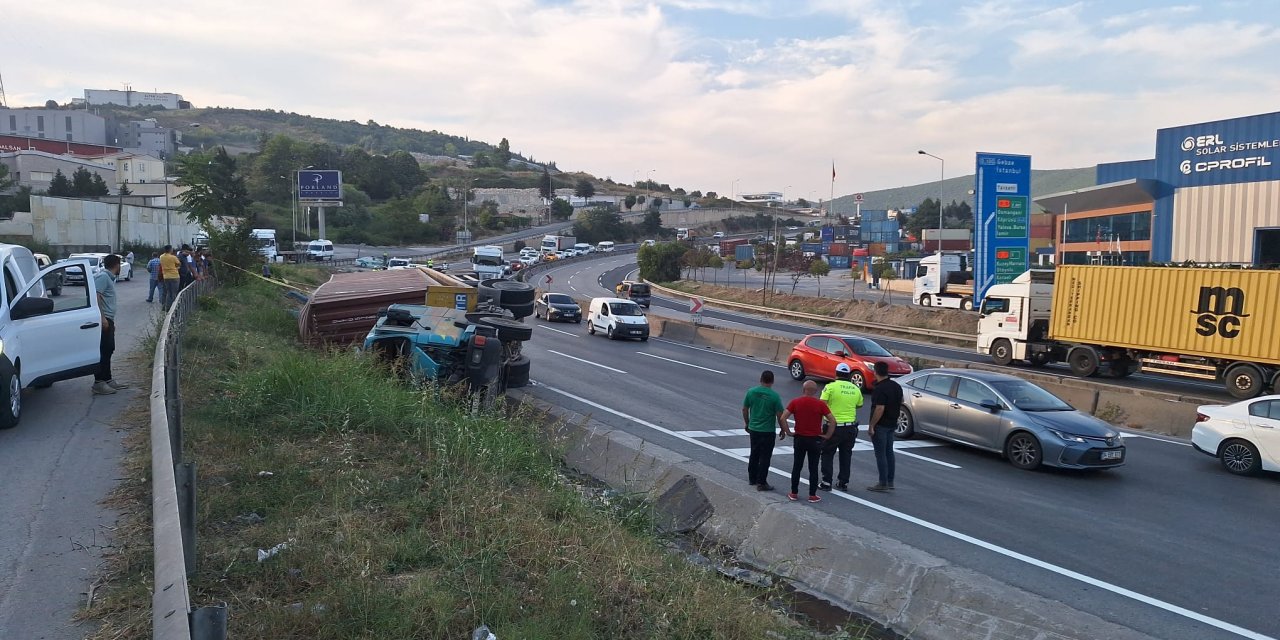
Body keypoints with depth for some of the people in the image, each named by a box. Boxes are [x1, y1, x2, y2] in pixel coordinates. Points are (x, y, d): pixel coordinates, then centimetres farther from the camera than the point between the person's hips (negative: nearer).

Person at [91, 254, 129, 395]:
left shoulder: (108, 277, 21)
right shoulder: (102, 277, -10)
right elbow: (96, 296, -21)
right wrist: (102, 318, -26)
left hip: (107, 319, 10)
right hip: (103, 319, -10)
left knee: (108, 350, 14)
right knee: (103, 351, -10)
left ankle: (108, 380, 21)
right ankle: (99, 382, -8)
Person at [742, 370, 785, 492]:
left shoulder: (751, 392, -3)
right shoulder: (774, 396, -14)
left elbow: (745, 410, 5)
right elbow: (780, 415, -11)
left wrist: (747, 423, 19)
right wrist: (783, 429, 2)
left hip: (753, 429, 4)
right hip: (768, 431, -4)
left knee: (754, 454, 19)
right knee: (765, 457, 3)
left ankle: (752, 478, 28)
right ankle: (761, 483, 4)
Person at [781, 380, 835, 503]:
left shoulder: (795, 402, -5)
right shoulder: (820, 404, -8)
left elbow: (783, 418, -12)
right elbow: (832, 421, -13)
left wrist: (788, 432, -3)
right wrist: (827, 436, -4)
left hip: (799, 439, 1)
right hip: (815, 440, -1)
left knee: (797, 467, 11)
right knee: (813, 468, 6)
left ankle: (794, 493, 15)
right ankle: (812, 495, 9)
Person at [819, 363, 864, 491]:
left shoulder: (831, 387, -11)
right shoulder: (855, 389, 4)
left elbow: (822, 404, -19)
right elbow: (859, 405, 18)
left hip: (834, 427, -4)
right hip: (850, 427, 4)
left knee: (827, 454, 7)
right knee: (846, 455, 15)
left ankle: (826, 482, 4)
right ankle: (843, 482, 18)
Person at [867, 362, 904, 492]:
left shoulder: (880, 389, -20)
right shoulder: (896, 386, 7)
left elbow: (880, 409, -24)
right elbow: (900, 406, 16)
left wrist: (871, 426, -20)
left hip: (881, 425, -8)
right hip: (892, 424, 9)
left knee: (881, 454, -3)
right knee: (889, 452, 14)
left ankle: (883, 484, 1)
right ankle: (890, 482, 19)